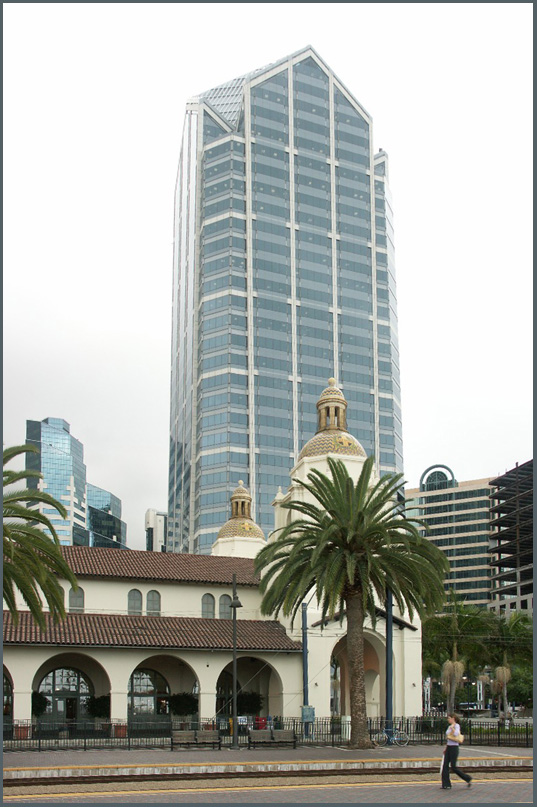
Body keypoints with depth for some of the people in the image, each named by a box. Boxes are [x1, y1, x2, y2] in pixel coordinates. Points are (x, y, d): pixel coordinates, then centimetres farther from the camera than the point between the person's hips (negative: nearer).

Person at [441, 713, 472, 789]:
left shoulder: (456, 725, -9)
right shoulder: (449, 727, 15)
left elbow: (456, 734, -29)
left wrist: (452, 728, -17)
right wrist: (446, 748, 22)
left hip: (454, 748, -8)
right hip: (448, 748, 8)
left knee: (453, 767, -6)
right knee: (445, 766, 0)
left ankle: (468, 779, 10)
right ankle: (446, 785, 3)